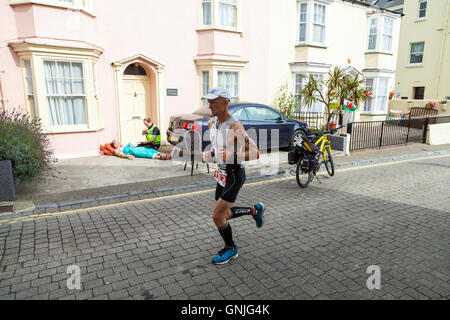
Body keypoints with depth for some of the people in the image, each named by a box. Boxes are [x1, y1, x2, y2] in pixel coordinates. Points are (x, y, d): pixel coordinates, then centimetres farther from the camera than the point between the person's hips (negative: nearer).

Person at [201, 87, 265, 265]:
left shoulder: (235, 127, -23)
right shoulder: (212, 123, 2)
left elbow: (255, 154, -24)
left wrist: (232, 156, -38)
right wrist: (210, 155, 5)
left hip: (234, 175, -8)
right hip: (222, 173, 9)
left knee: (217, 217, -4)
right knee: (223, 215, 17)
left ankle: (231, 249, 22)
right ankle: (255, 210, 38)